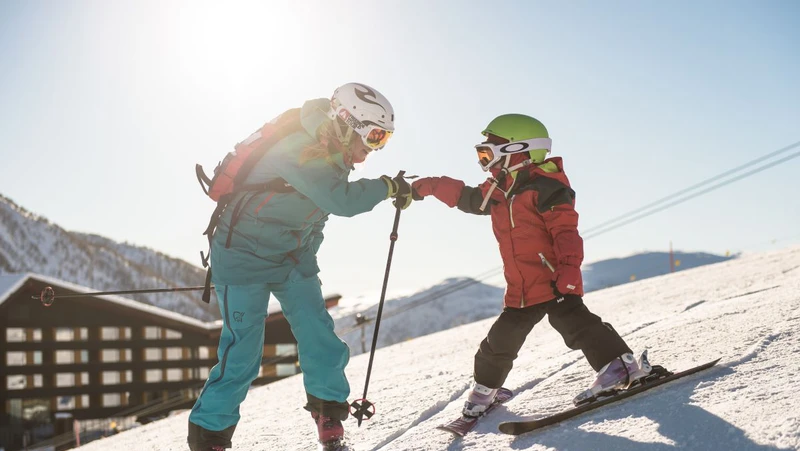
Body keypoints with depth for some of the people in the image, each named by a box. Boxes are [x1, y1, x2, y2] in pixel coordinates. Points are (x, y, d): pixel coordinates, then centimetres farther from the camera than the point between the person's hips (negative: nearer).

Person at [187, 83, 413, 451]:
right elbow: (342, 201, -36)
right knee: (243, 353, -8)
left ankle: (330, 416, 17)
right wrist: (388, 186, -20)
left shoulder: (333, 155, 0)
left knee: (321, 343, -1)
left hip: (294, 257, 8)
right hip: (246, 257, -7)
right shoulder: (299, 150, -27)